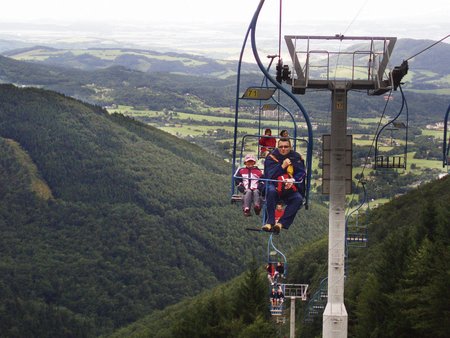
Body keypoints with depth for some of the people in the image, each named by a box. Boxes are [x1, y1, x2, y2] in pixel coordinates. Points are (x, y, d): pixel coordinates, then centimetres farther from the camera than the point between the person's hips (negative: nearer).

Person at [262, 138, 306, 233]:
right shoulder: (272, 157, 0)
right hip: (274, 185, -2)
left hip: (291, 188, 2)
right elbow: (270, 175, -11)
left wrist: (293, 180, -21)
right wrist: (282, 166, -22)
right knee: (271, 191, -36)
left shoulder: (297, 157, 6)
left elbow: (301, 174, -1)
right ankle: (270, 222, -37)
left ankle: (281, 223, -35)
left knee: (298, 198, -28)